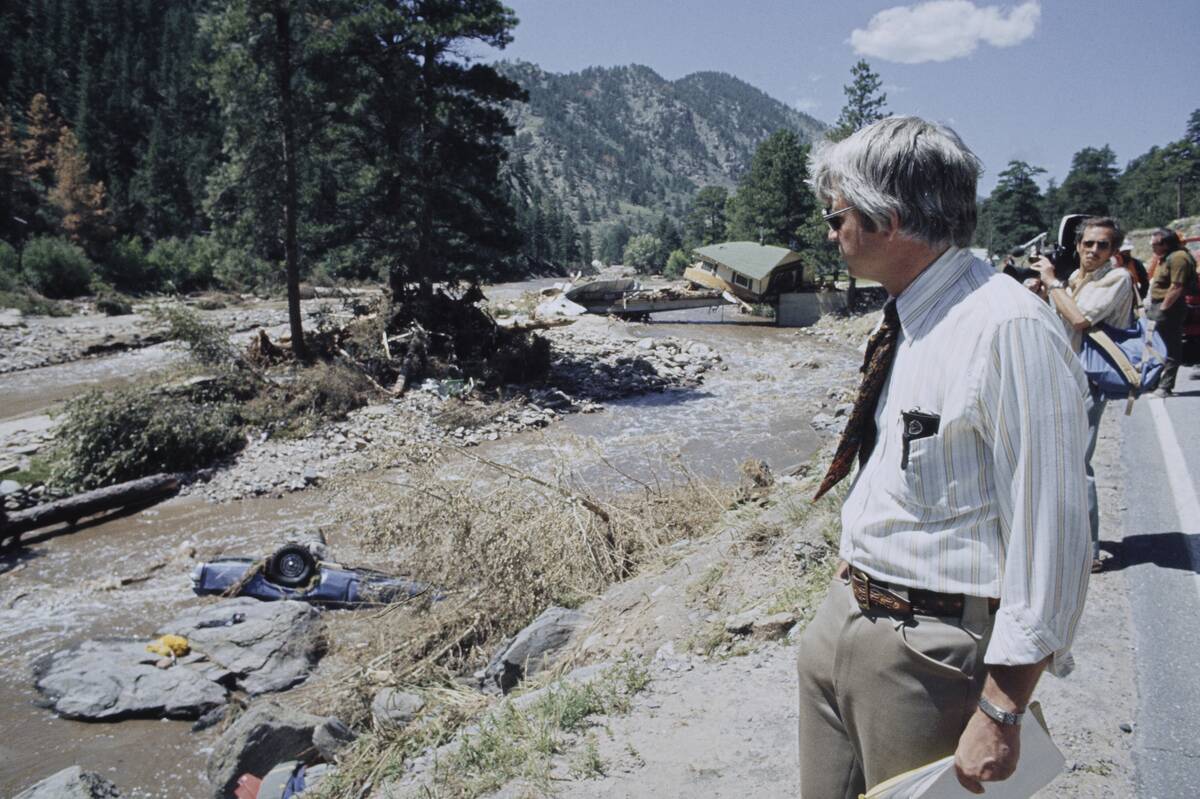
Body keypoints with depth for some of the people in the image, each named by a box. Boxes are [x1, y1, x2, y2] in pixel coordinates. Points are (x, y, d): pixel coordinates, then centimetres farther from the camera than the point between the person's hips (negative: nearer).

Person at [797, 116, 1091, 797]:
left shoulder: (1011, 329, -22)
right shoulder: (909, 319, 7)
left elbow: (1049, 536, -22)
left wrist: (1001, 713, -19)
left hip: (933, 651, -8)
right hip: (846, 618, 8)